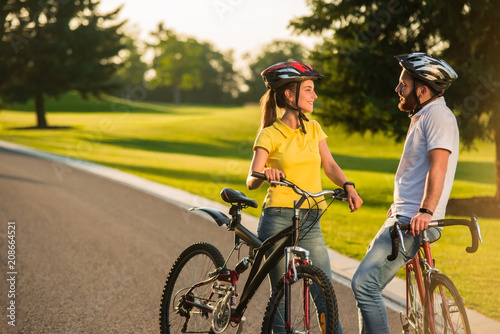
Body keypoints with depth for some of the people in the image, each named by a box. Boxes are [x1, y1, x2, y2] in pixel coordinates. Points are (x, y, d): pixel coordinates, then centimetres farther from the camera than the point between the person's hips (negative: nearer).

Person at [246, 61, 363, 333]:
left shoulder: (314, 129, 13)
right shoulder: (270, 134, -3)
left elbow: (329, 165, 8)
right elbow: (251, 181, -10)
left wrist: (348, 186, -11)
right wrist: (264, 175, -33)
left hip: (310, 221, 4)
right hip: (278, 219, -4)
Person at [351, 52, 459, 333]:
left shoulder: (439, 115, -12)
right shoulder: (423, 115, 21)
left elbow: (438, 166, -25)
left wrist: (425, 211, -35)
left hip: (416, 221, -11)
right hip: (403, 216, 11)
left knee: (365, 284, -17)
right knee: (365, 283, 13)